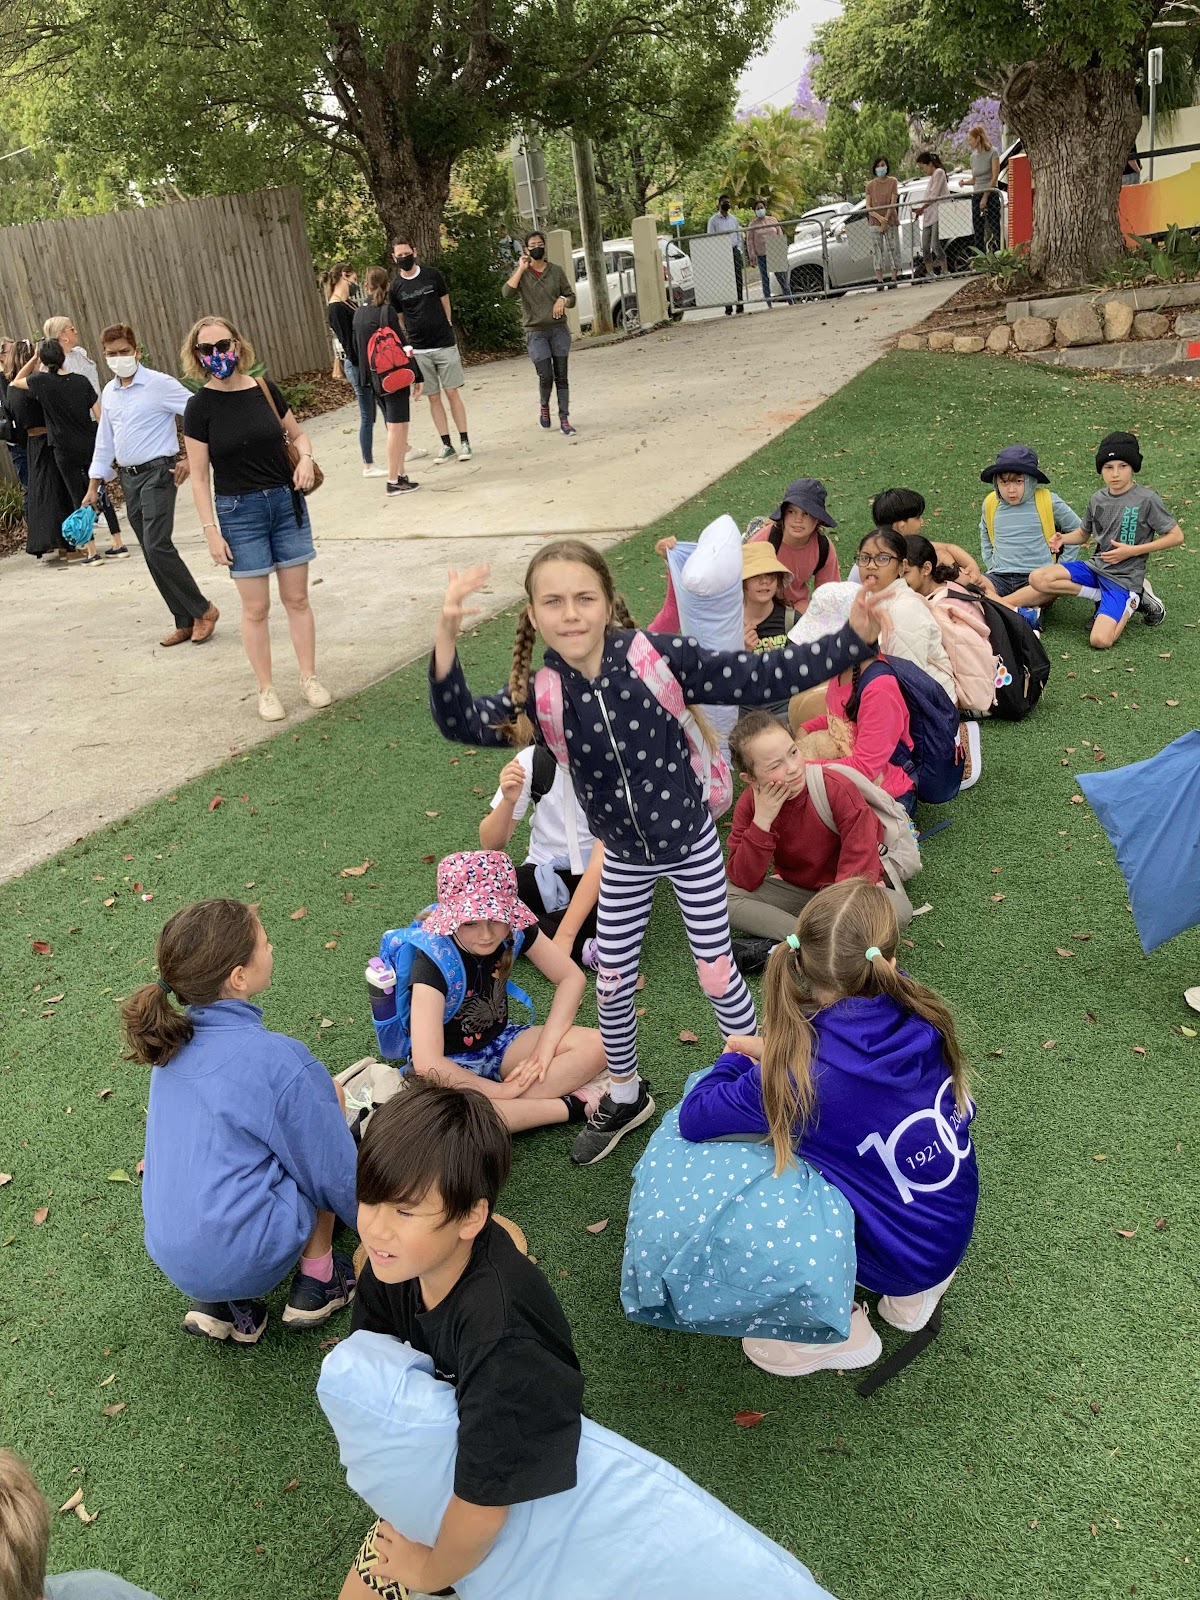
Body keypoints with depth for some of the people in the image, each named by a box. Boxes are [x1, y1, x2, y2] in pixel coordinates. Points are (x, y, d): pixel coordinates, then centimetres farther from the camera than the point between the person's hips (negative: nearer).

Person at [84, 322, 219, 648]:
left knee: (157, 547, -19)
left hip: (157, 473, -7)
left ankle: (203, 610, -4)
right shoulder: (109, 393, 13)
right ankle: (185, 622, 12)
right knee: (153, 557, 5)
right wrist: (94, 486, 18)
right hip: (128, 478, 7)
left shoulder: (160, 384, -8)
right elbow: (104, 442, 20)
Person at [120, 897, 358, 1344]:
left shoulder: (174, 1040, 2)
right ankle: (315, 1281, 11)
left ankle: (221, 1302, 13)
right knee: (330, 1096, 6)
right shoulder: (277, 1059, -20)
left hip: (171, 1256, 6)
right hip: (245, 1259, -6)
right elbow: (334, 1173, -10)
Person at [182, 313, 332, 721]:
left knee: (296, 598, 9)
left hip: (287, 502, 3)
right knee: (256, 608, 3)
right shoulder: (200, 406, -7)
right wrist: (211, 530, -11)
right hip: (239, 511, -3)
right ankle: (266, 690, 15)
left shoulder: (264, 390, 0)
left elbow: (297, 433, 15)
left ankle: (309, 677, 22)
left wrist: (305, 457, -7)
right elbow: (198, 475, -6)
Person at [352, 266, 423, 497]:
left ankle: (400, 476, 15)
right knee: (396, 427, -4)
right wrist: (416, 376, -9)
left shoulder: (358, 313, 9)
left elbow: (356, 348, 14)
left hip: (374, 380, 7)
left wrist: (365, 377, 21)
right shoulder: (385, 311, -12)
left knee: (395, 426, 14)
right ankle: (394, 481, -3)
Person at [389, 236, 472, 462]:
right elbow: (399, 320, 10)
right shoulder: (395, 287, 2)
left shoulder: (432, 275, 1)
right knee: (433, 398, 3)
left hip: (445, 344, -1)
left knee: (453, 393, -2)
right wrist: (409, 343, 5)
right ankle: (446, 445, 10)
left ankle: (464, 442, 3)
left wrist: (447, 329, 6)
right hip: (419, 350, 1)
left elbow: (446, 305, 10)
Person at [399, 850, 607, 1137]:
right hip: (450, 1063, -4)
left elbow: (572, 978, -5)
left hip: (499, 1041, 5)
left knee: (594, 1046, -19)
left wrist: (545, 1047, -16)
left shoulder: (516, 928, -16)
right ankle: (571, 1106, -24)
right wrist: (502, 1090, -27)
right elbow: (427, 1064, -37)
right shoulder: (432, 959, -30)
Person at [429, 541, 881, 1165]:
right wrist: (446, 635, -39)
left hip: (691, 843, -2)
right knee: (611, 984, 13)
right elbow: (461, 723, -25)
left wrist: (854, 638, -28)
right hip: (624, 857, 3)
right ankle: (625, 1097, 39)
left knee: (717, 972, 8)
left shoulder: (659, 657, -23)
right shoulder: (542, 695, -17)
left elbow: (761, 677, -20)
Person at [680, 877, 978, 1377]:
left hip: (894, 1259, -5)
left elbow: (693, 1119, -20)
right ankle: (916, 1290, 22)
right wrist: (778, 1051, -4)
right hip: (956, 1232, 5)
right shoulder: (917, 1015, -15)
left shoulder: (801, 1074, -30)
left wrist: (736, 1060, -3)